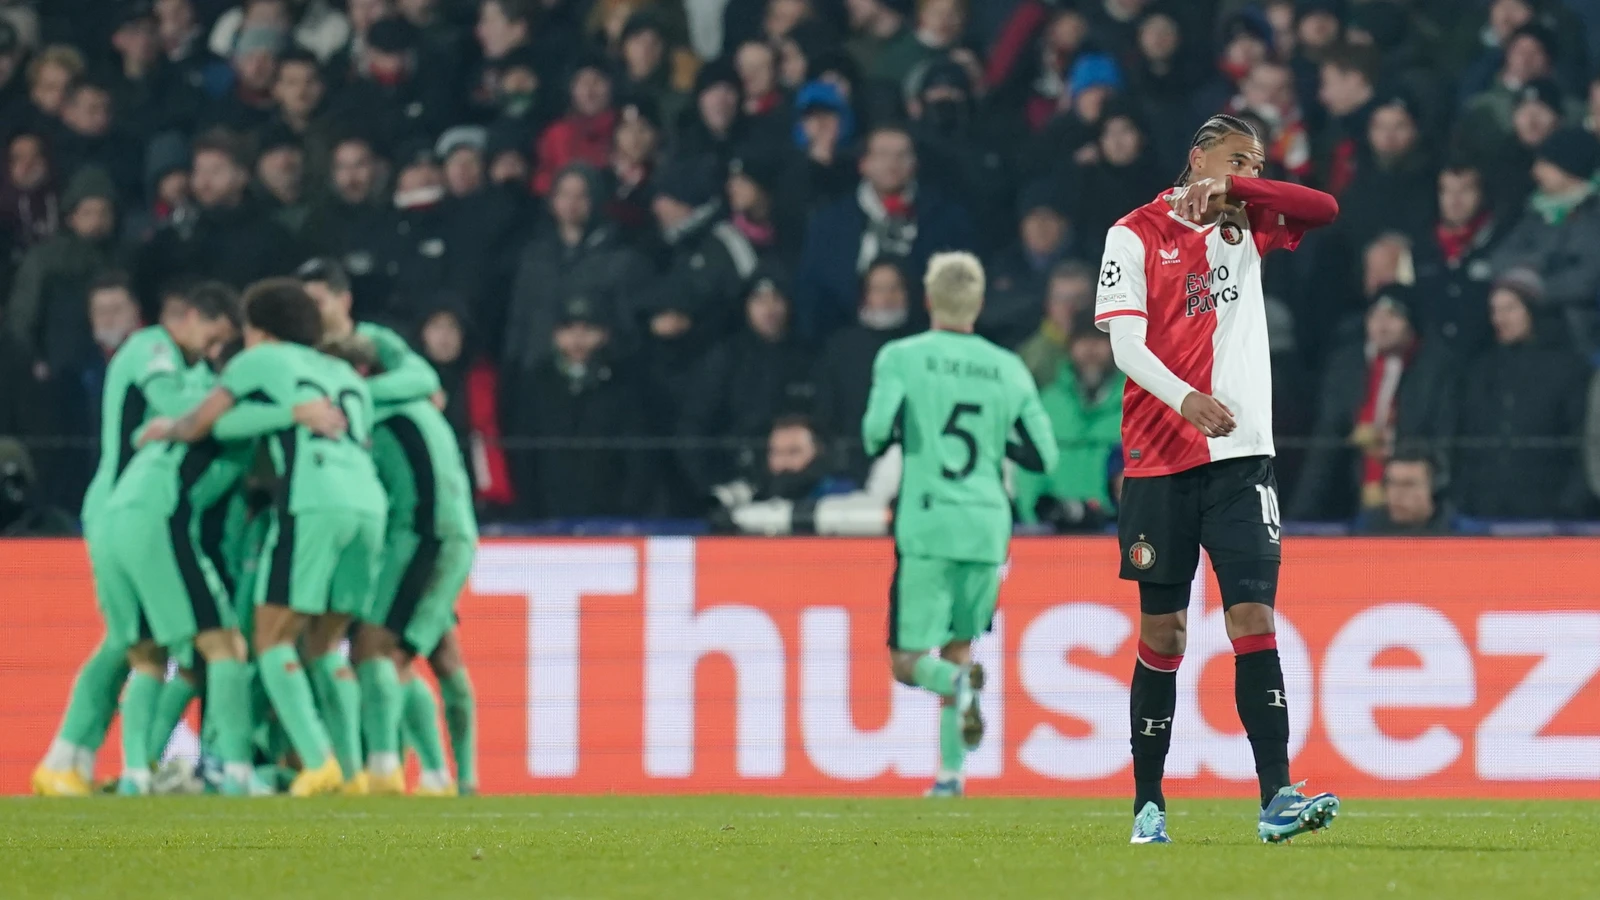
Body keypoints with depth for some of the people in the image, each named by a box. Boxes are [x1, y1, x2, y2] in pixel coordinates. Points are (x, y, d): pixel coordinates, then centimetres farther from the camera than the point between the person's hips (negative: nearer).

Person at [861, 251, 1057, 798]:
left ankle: (958, 683, -32)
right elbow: (1044, 456, 9)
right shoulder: (1008, 369, 8)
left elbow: (877, 431, -15)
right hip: (988, 529, 3)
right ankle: (951, 773, 11)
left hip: (926, 527, -3)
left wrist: (878, 443, 9)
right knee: (958, 648, 17)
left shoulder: (901, 357, -1)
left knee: (908, 662, 1)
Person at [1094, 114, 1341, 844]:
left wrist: (1233, 186, -10)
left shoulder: (1245, 225, 13)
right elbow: (1125, 344, -8)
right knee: (1160, 631, 3)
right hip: (1159, 461, -2)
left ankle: (1276, 798, -15)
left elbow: (1323, 209, -3)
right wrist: (1185, 399, -25)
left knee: (1254, 619, -8)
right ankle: (1148, 804, 12)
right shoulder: (1136, 234, 1)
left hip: (1241, 456, 2)